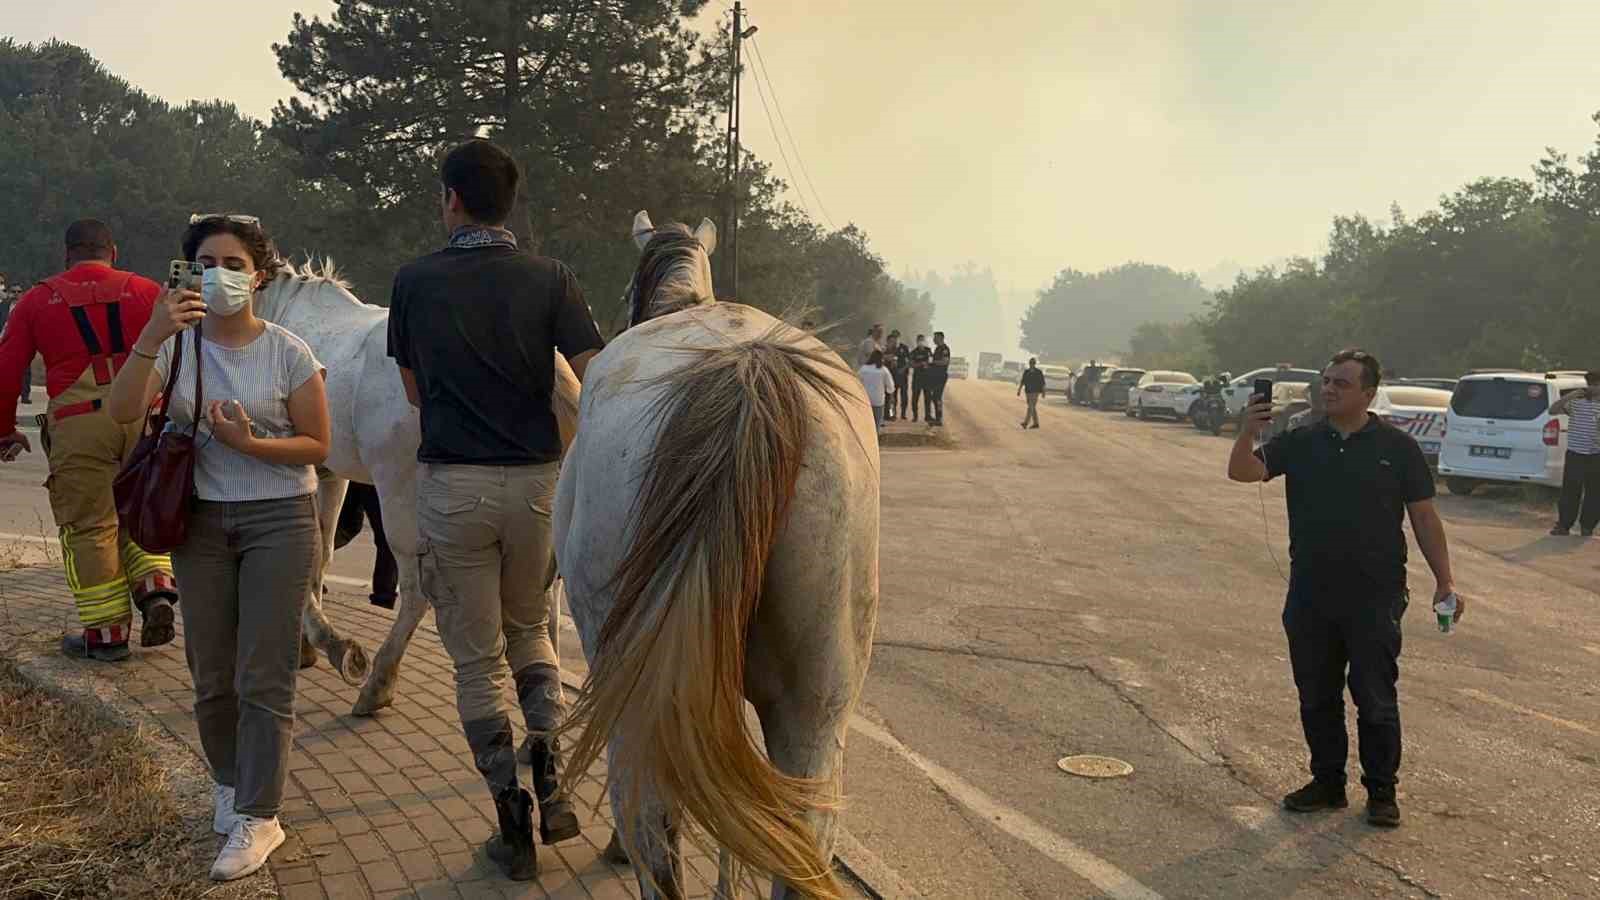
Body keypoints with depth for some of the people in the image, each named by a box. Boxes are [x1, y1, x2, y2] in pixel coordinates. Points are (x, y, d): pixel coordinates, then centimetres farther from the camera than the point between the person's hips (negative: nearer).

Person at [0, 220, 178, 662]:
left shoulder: (37, 300, 11)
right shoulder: (146, 291, 9)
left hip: (78, 427, -1)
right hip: (145, 419, 2)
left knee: (89, 528, 7)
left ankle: (107, 633, 12)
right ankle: (156, 592, 2)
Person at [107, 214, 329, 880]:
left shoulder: (287, 352, -6)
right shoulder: (175, 344, 1)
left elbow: (317, 447, -4)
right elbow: (122, 412, -15)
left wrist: (250, 443, -21)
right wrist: (151, 336, -26)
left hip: (278, 520, -3)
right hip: (201, 523, 3)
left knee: (263, 678, -2)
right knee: (211, 676, 13)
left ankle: (256, 819, 9)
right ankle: (230, 783, 36)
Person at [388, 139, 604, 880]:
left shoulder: (415, 281, 0)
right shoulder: (550, 279, -1)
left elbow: (415, 392, 11)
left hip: (451, 485, -1)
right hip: (537, 481, 1)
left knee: (477, 659, 9)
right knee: (531, 632, 23)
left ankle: (514, 825, 11)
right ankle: (545, 758, 1)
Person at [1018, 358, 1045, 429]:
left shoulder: (1039, 372, -2)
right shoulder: (1026, 372, 9)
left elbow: (1042, 383, 0)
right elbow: (1022, 381, 8)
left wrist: (1043, 392, -1)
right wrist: (1019, 390, 0)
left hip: (1035, 392, -5)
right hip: (1028, 391, 5)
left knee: (1031, 406, -14)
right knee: (1032, 407, 9)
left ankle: (1026, 423, -23)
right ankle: (1036, 423, 16)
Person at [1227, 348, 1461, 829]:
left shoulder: (1396, 446, -1)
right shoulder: (1301, 443, 5)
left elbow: (1424, 517, 2)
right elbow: (1243, 472, -6)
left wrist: (1444, 581, -3)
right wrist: (1247, 433, -25)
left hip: (1375, 596, -3)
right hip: (1310, 596, 3)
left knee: (1376, 699, 4)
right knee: (1316, 697, 12)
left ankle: (1382, 792, 19)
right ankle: (1328, 783, 26)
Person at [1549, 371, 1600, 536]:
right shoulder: (1575, 402, 2)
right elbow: (1552, 411, -5)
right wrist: (1569, 396, -14)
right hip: (1575, 453, -1)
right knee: (1570, 491, 0)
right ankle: (1563, 525, 5)